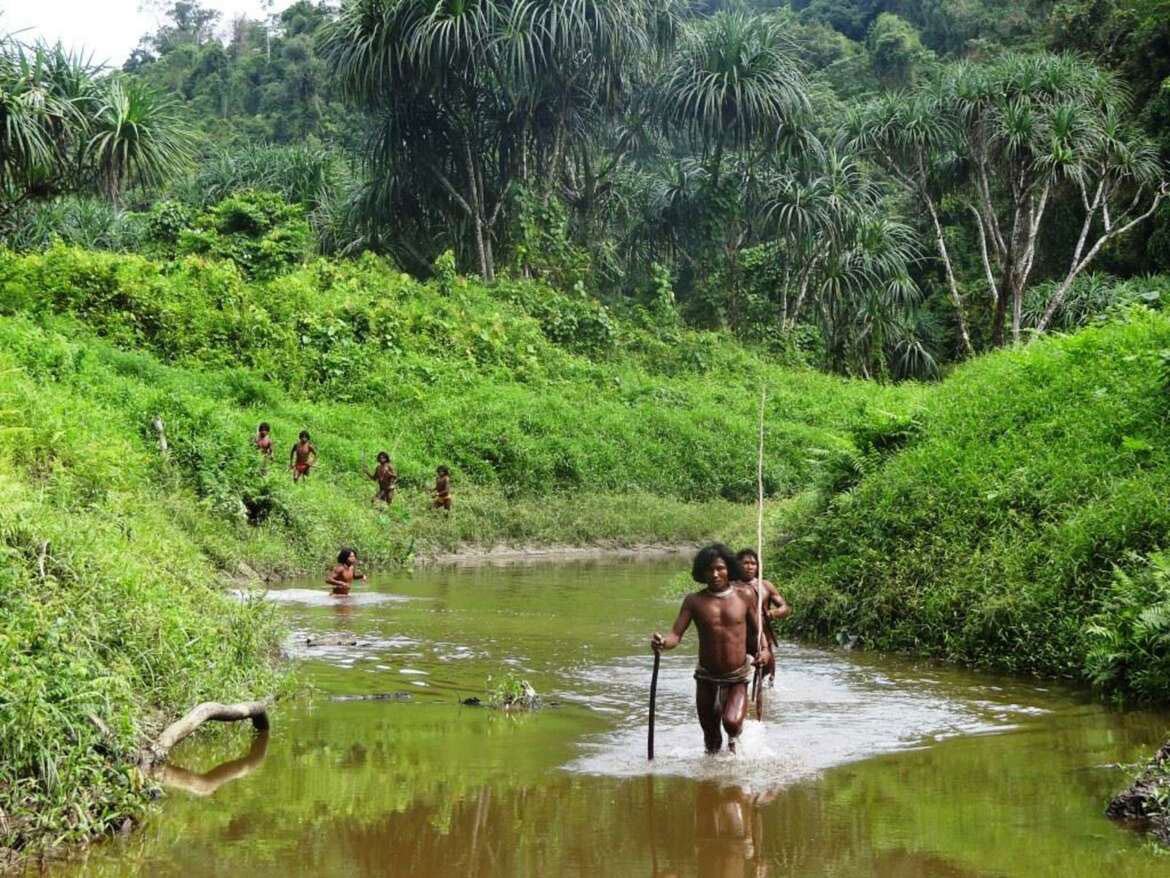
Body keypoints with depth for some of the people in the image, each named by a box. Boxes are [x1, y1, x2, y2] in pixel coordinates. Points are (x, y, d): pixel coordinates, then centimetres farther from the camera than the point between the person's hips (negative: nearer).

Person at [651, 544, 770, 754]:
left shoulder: (743, 596, -4)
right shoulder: (694, 601, -7)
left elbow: (756, 629, 9)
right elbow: (676, 634, -12)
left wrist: (764, 649, -10)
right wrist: (662, 643, -34)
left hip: (738, 678, -1)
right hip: (707, 679, 1)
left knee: (731, 722, -24)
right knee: (711, 741, 12)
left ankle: (733, 737, 12)